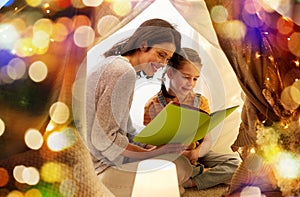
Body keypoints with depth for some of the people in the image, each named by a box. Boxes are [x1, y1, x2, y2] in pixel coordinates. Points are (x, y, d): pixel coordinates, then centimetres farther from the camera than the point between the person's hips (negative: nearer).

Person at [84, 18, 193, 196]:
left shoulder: (113, 62, 12)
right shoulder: (125, 72, -19)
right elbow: (104, 138, -23)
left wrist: (148, 144, 3)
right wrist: (151, 153, -17)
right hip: (100, 168, -10)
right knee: (181, 166, -13)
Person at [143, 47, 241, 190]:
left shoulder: (200, 101, 6)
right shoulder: (154, 105, -3)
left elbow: (207, 141, -1)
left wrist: (195, 153, -23)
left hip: (195, 157, 2)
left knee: (235, 162, -17)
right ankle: (203, 172, -12)